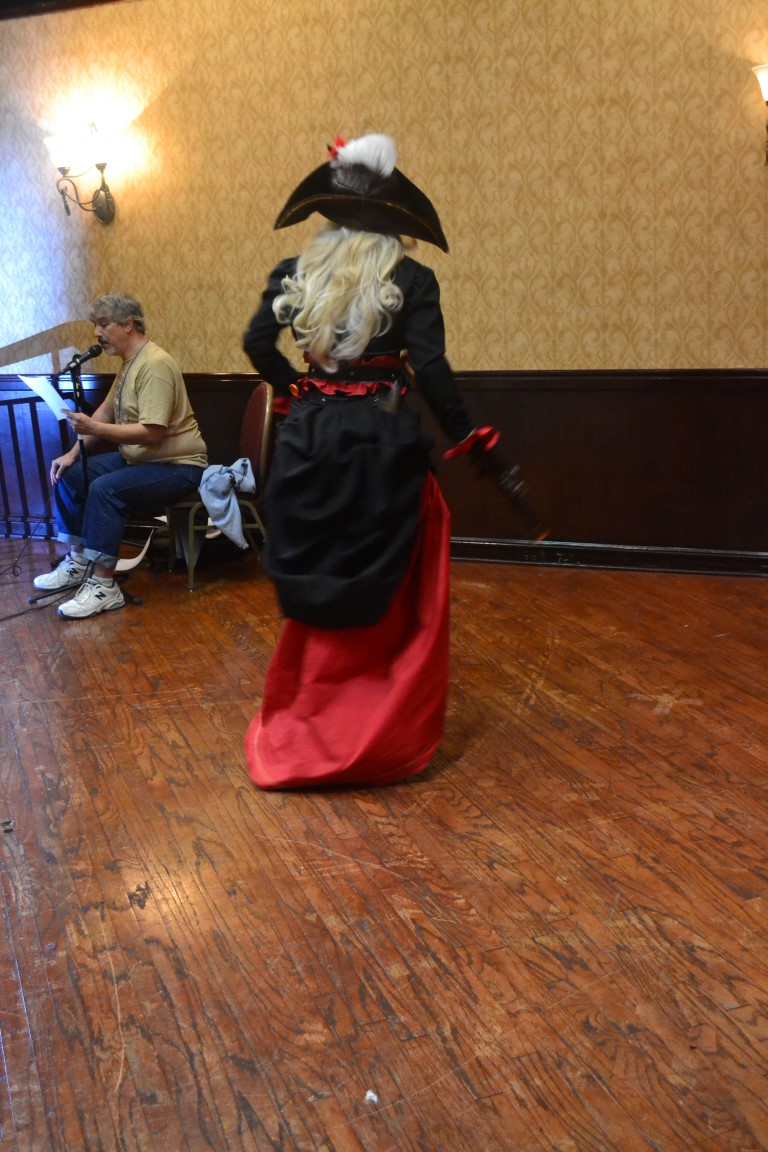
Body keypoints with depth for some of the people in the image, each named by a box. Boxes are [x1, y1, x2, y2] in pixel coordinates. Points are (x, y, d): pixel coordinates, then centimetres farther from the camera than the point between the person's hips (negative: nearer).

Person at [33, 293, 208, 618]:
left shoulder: (155, 365, -22)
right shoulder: (129, 363, 10)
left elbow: (151, 433, -30)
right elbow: (105, 411, 15)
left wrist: (95, 429, -31)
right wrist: (72, 453, 6)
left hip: (177, 466, -10)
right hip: (137, 458, 10)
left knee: (104, 489, -30)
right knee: (68, 475, 4)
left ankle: (104, 585, -23)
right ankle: (78, 561, 12)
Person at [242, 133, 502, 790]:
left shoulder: (295, 274, 4)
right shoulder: (411, 280, -6)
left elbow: (259, 343, 5)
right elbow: (429, 366, -12)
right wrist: (466, 436, -5)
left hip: (311, 439, 3)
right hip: (384, 441, -3)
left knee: (315, 591, 14)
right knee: (388, 594, 8)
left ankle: (304, 731, 26)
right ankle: (385, 735, 17)